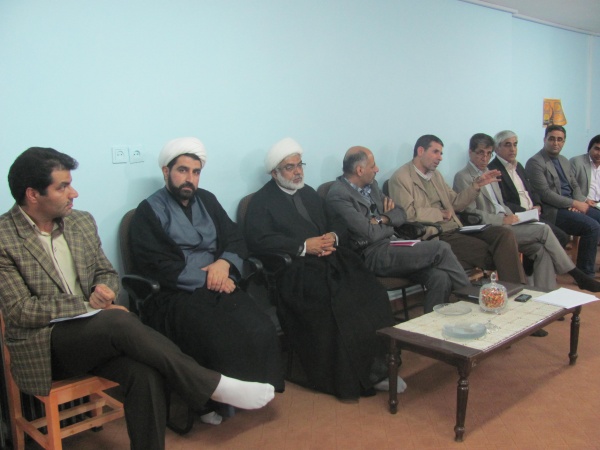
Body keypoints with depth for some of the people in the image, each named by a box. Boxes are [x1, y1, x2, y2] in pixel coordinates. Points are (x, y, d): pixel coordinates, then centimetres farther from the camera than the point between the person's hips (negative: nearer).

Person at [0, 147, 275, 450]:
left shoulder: (82, 222, 8)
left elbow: (106, 272, 16)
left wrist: (103, 290, -8)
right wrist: (88, 305, -18)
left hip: (92, 331, 5)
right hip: (43, 345, -5)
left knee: (145, 373, -27)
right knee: (118, 321, -34)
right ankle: (213, 385, -23)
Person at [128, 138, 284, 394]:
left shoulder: (206, 200, 19)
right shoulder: (149, 211, 2)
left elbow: (236, 240, 16)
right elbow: (156, 266, -9)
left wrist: (224, 263, -7)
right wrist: (207, 280, -12)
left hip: (215, 287, 5)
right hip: (174, 295, -5)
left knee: (260, 330, -24)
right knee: (221, 339, -31)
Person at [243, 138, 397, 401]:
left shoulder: (309, 194, 27)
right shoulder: (262, 202, 7)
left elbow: (337, 224, 24)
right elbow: (258, 241, -9)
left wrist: (333, 237, -2)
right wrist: (304, 246, -15)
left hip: (331, 259, 6)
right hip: (296, 269, -6)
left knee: (371, 294, -20)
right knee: (336, 304, -31)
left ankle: (375, 369, -13)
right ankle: (348, 380, -16)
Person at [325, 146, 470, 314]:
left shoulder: (371, 185, 15)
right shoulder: (338, 195, -12)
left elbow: (400, 214, 16)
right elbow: (370, 234, -18)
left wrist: (382, 219, -4)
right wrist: (389, 227, 2)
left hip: (388, 245, 8)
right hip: (373, 256, -8)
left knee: (439, 277, -16)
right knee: (441, 249, -15)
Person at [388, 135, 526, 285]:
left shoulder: (435, 175, 21)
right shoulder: (401, 178, -5)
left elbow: (456, 203, 22)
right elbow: (408, 214, -16)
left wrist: (477, 185, 10)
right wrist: (441, 213, -7)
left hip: (456, 230, 8)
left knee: (505, 234, -12)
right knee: (487, 252, -23)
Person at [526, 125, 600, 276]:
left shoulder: (564, 161, 19)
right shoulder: (535, 162, -9)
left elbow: (575, 186, 19)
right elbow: (545, 194, -16)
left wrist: (579, 202, -4)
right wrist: (575, 203, -16)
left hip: (571, 206, 9)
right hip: (553, 211, -8)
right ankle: (586, 274, -13)